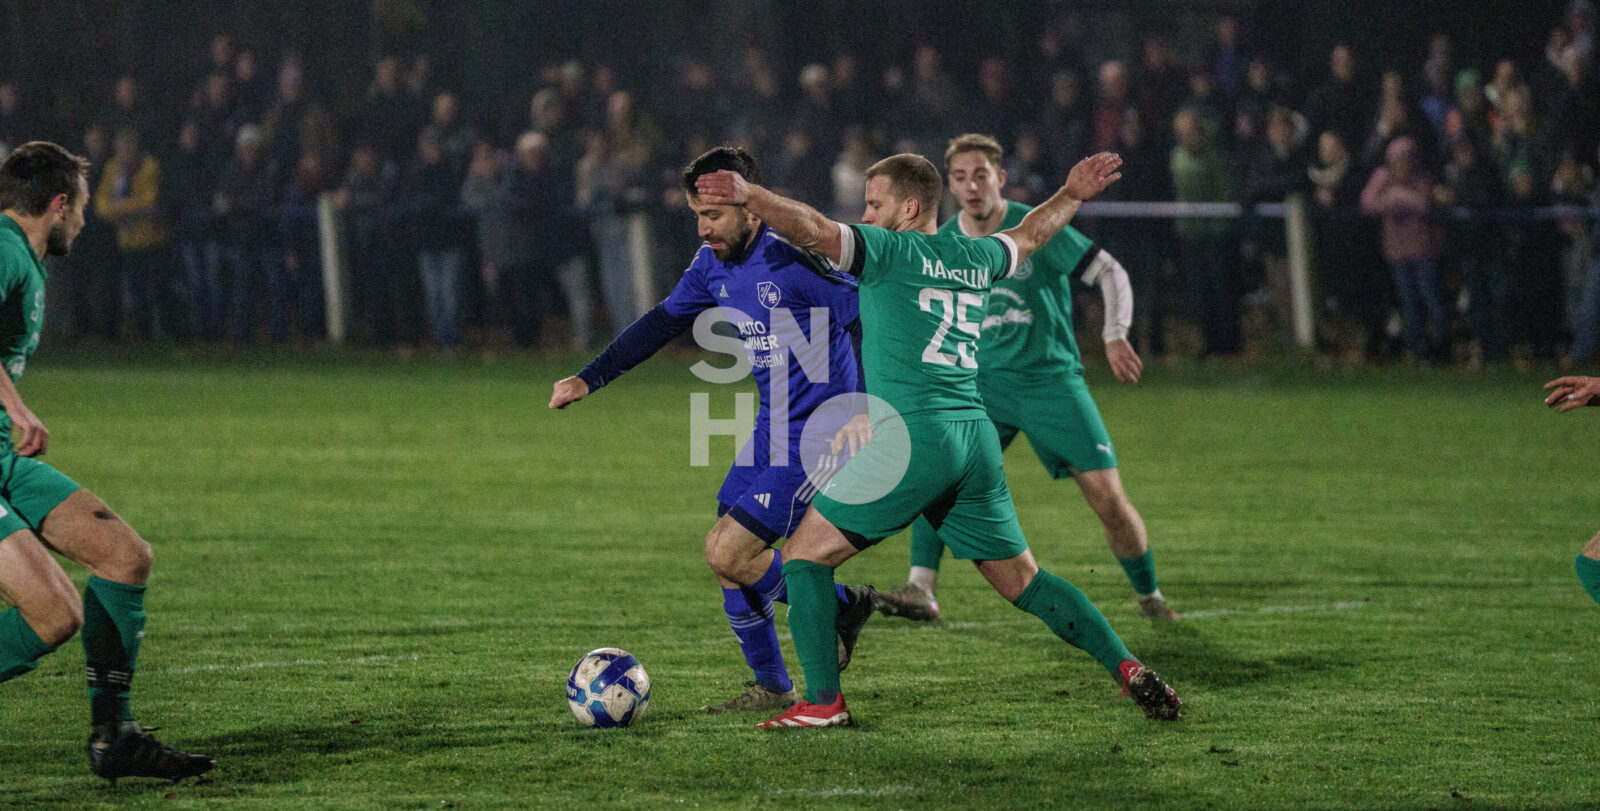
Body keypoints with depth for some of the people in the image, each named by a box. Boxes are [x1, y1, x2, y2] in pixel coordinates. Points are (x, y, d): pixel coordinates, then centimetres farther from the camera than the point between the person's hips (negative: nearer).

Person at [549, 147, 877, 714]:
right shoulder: (714, 264, 5)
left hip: (819, 436, -9)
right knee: (727, 553, 7)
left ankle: (839, 606, 6)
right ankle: (772, 688, 20)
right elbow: (664, 321, 18)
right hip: (772, 428, 9)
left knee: (729, 554, -14)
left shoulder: (793, 261, -20)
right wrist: (589, 379, 15)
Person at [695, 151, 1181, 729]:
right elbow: (1028, 235, 38)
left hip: (912, 437, -7)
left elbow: (811, 229, -18)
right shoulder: (972, 259, 18)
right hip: (977, 438, 7)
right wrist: (1072, 195, 56)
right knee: (1022, 580, 15)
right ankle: (1129, 670, 6)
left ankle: (824, 701, -7)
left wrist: (747, 195, -26)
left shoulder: (888, 250, -1)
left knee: (804, 555, 2)